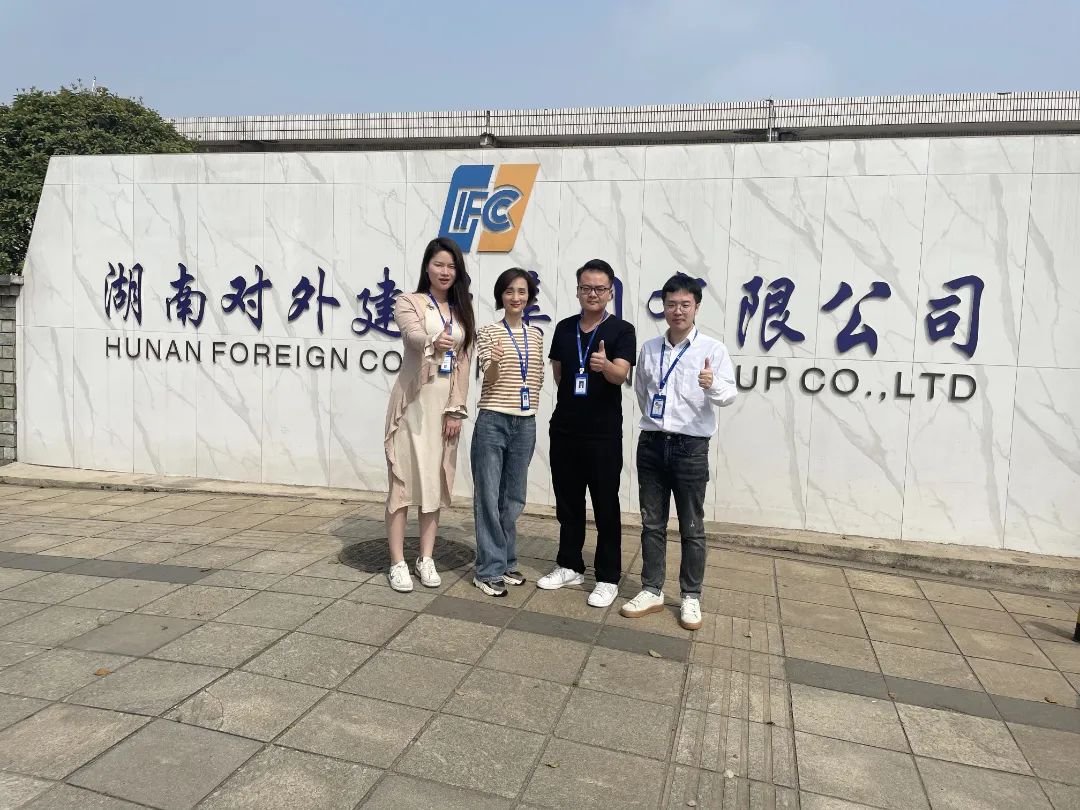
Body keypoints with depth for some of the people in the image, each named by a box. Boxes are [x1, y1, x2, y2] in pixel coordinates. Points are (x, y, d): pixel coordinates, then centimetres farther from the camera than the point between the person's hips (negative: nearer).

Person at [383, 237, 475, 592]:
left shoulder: (462, 311, 11)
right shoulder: (408, 302, -2)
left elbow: (463, 364, 6)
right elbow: (413, 336, -24)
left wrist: (456, 410, -3)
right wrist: (434, 342, -48)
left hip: (445, 404, 4)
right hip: (413, 401, -4)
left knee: (436, 480, 8)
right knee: (403, 479, -3)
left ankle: (426, 559, 18)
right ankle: (398, 563, 5)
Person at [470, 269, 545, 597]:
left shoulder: (536, 335, 11)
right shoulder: (488, 331, -3)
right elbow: (489, 376, -15)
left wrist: (532, 408, 10)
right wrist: (495, 360, -34)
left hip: (525, 423, 5)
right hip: (492, 421, -5)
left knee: (513, 498, 12)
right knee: (489, 497, -1)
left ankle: (506, 562, 24)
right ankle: (488, 570, 6)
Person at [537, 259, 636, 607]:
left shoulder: (622, 331, -7)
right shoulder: (564, 328, 7)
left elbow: (620, 375, -22)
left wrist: (605, 365, -42)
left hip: (603, 432, -5)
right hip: (564, 428, 5)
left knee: (605, 506, 2)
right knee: (567, 502, 13)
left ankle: (608, 578, 12)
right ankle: (570, 566, 27)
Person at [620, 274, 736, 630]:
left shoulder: (712, 349, -6)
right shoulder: (649, 349, 7)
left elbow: (729, 395, -16)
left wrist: (713, 385, -36)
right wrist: (653, 420, 13)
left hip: (691, 446, -4)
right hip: (652, 443, 4)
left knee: (692, 528, 6)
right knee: (651, 523, 10)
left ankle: (691, 596, 18)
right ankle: (652, 590, 22)